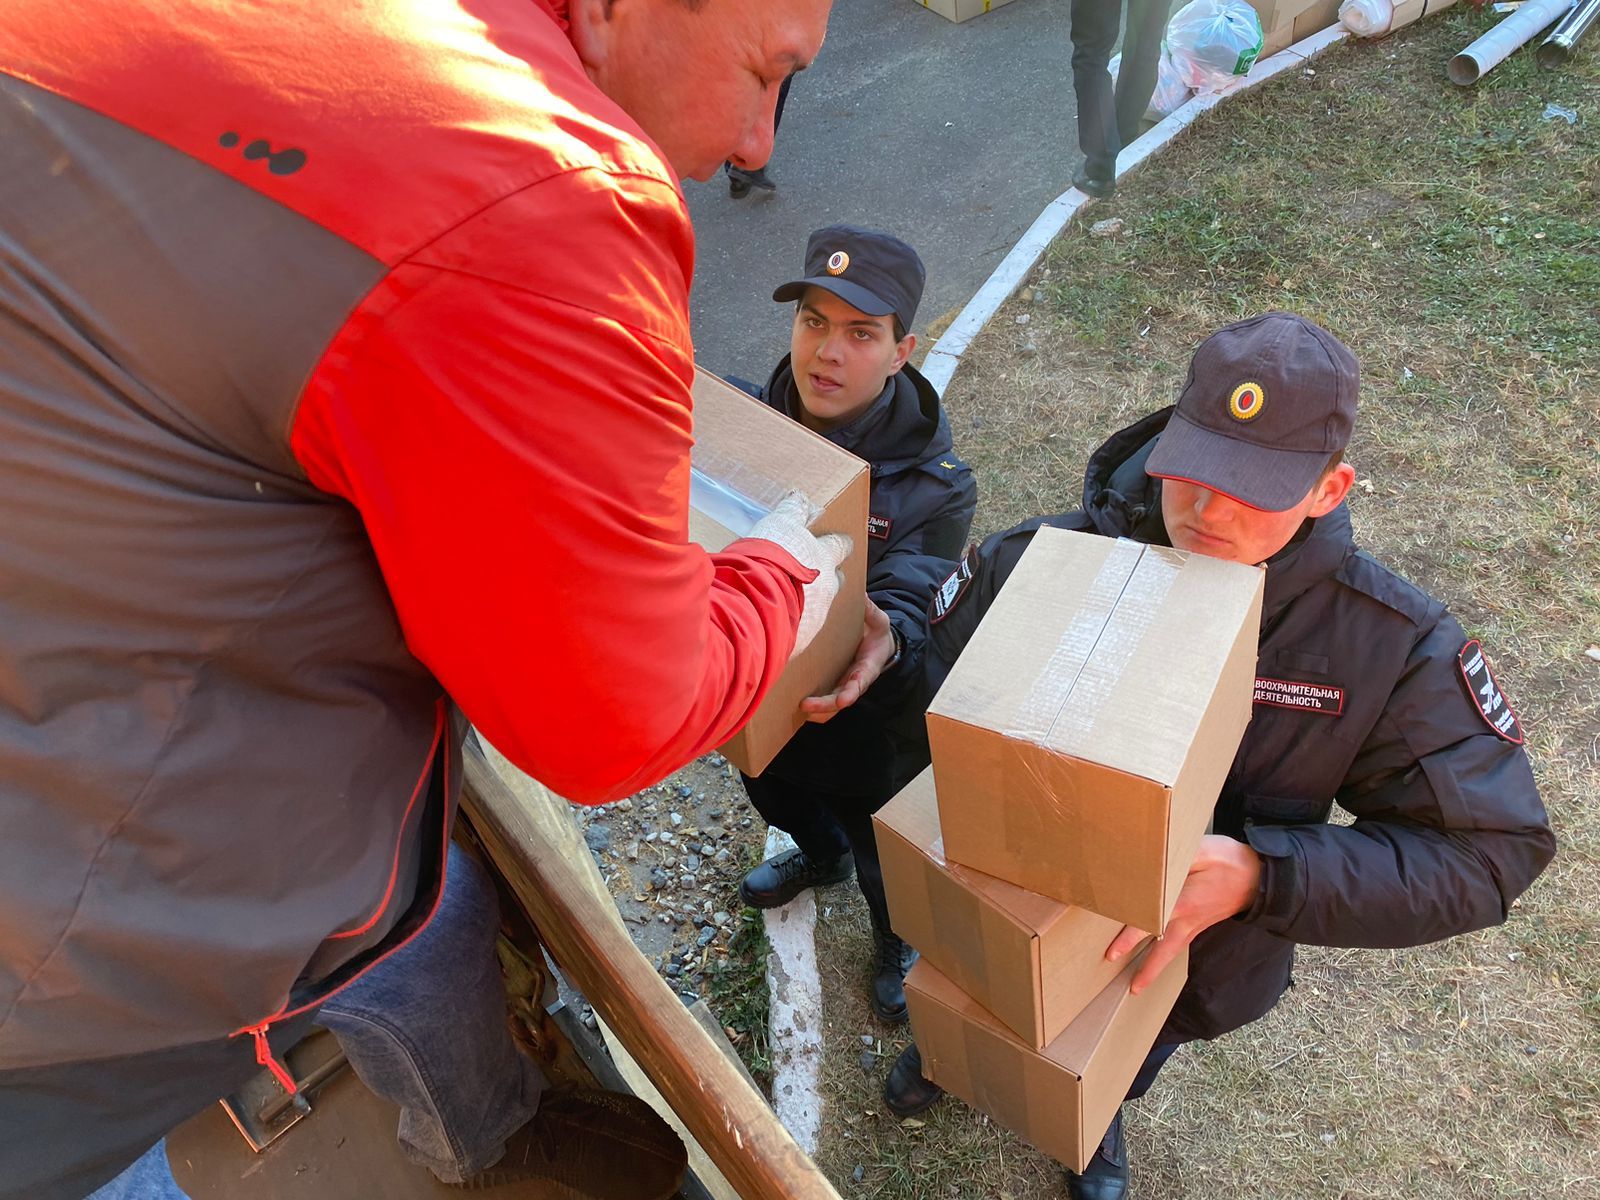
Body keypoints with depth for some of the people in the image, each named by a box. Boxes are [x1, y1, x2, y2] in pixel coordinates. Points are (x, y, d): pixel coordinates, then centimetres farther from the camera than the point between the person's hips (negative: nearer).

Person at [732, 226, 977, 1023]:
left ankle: (899, 942, 60)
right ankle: (821, 856, 72)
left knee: (882, 856, 23)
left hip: (865, 726, -4)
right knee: (776, 798, 35)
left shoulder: (934, 484, -26)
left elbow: (903, 608, -34)